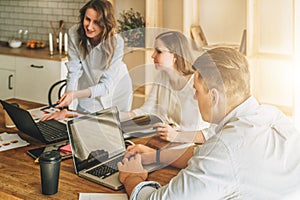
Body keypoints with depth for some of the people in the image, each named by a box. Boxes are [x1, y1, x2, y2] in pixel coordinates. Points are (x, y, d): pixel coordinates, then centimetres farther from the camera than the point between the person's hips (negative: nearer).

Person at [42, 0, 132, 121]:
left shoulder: (116, 43, -29)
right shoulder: (74, 33, -22)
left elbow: (106, 85, -30)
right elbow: (74, 73, -23)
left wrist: (75, 94, -45)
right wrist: (64, 109, -33)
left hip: (117, 94, -1)